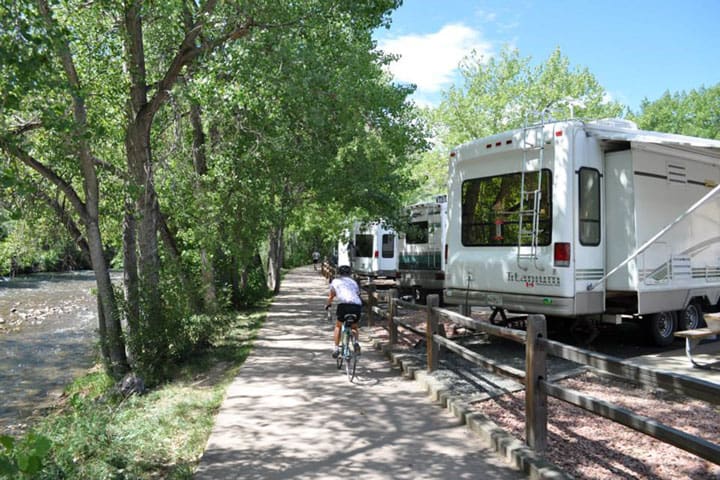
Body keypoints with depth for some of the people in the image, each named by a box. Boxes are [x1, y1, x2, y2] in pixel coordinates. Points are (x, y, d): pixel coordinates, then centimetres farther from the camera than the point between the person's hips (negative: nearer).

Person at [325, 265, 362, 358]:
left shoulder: (335, 281, 21)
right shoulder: (354, 282, 29)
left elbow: (331, 296, 26)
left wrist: (327, 305, 45)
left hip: (344, 304, -3)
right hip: (357, 306, 3)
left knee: (338, 326, 22)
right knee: (355, 327, 27)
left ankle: (336, 348, 14)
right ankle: (356, 342, 1)